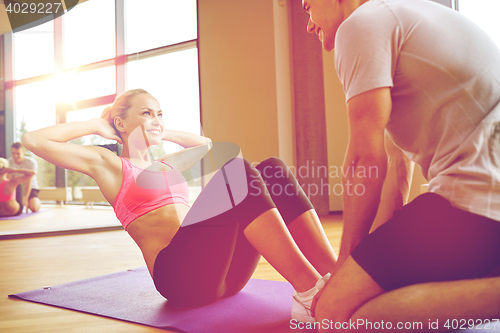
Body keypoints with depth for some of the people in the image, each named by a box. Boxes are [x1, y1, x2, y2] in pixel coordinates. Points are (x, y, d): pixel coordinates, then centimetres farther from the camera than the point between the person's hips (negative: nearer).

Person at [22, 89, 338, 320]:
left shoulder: (167, 165, 28)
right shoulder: (109, 164, 10)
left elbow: (206, 144, 45)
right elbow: (33, 140, 3)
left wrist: (162, 132, 36)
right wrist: (96, 125, 12)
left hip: (222, 272, 7)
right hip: (178, 275, -7)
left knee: (273, 168, -10)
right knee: (238, 170, -25)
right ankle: (310, 293, -30)